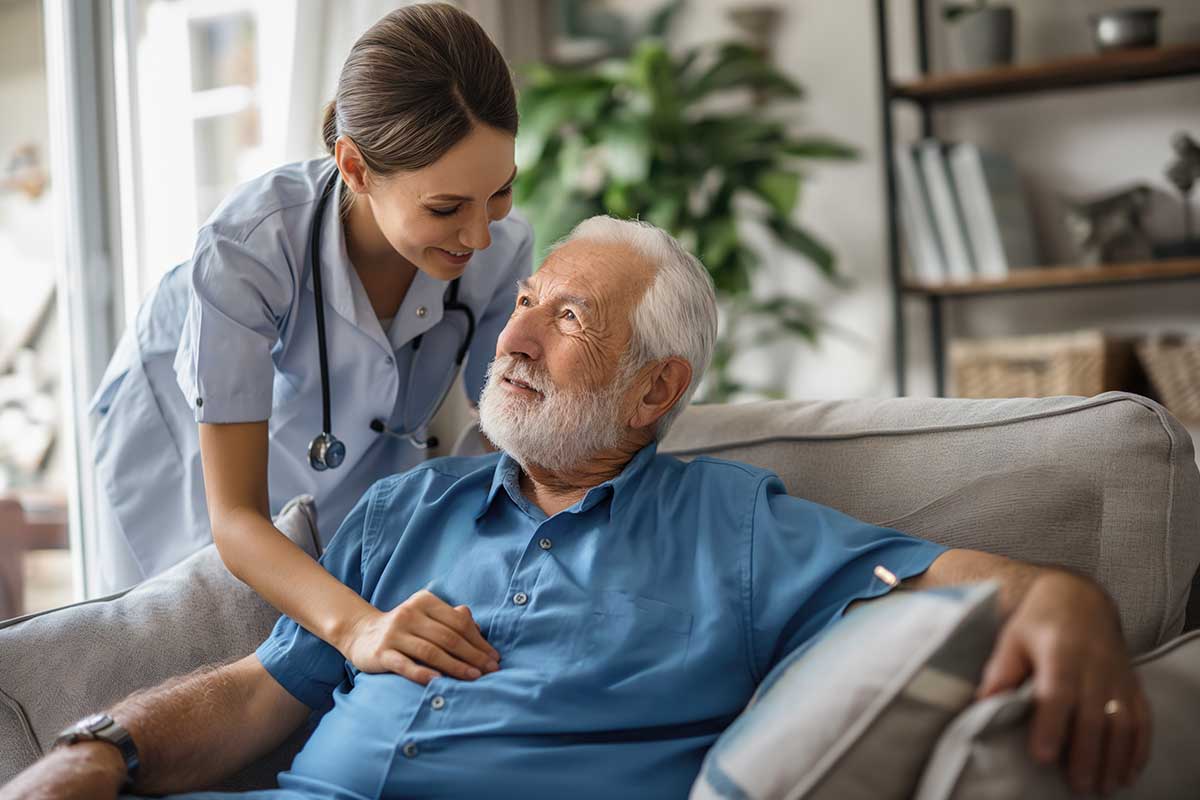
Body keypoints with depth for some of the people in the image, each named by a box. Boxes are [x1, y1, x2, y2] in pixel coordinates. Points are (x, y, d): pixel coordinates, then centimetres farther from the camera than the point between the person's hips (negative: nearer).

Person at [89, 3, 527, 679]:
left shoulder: (503, 248, -30)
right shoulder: (246, 247, -42)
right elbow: (234, 516, -41)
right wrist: (358, 626, -60)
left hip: (363, 449, 3)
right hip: (194, 451, -3)